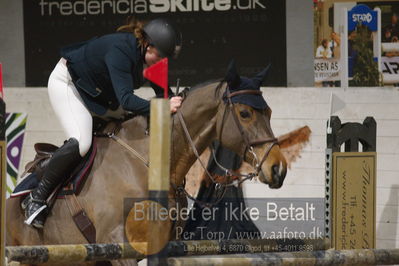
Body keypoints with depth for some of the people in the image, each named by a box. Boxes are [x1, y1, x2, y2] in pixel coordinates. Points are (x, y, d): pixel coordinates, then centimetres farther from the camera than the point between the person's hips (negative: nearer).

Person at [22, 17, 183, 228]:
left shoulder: (152, 58, -12)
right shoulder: (120, 50, -37)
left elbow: (163, 93, -2)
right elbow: (126, 100, -45)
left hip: (99, 93, 9)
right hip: (66, 83, -9)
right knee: (80, 142, -29)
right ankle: (36, 198, -19)